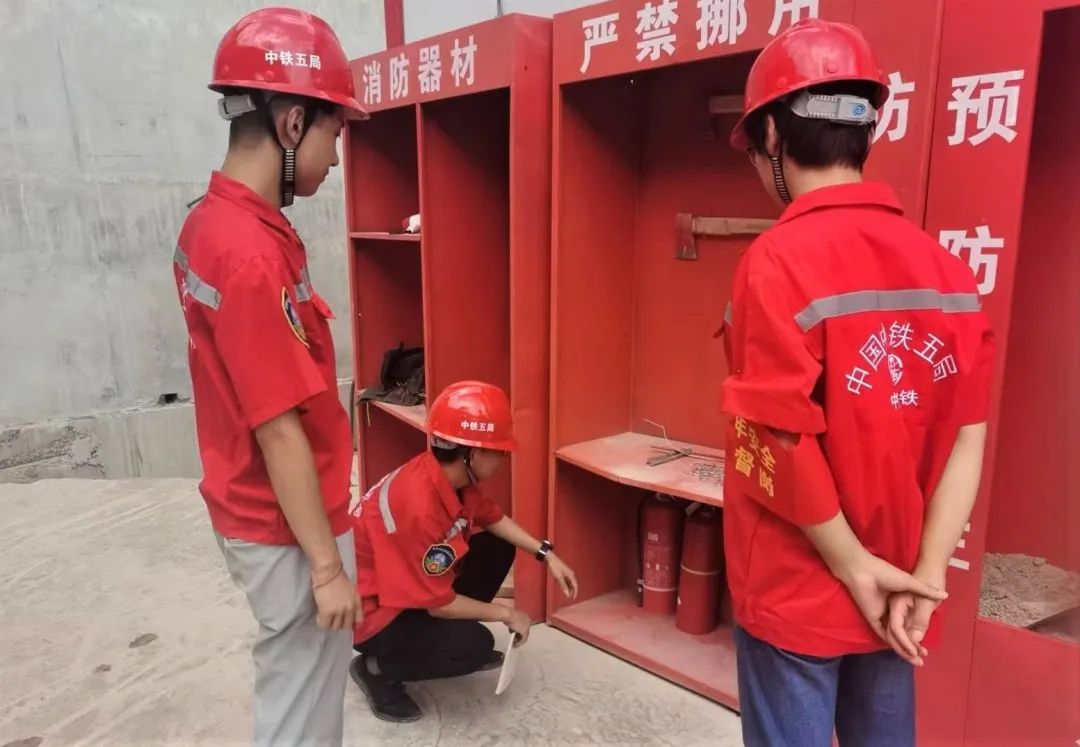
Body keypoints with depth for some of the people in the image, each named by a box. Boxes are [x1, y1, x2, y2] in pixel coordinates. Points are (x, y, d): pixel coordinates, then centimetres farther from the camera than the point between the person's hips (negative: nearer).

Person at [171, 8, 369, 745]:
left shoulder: (209, 222, 3)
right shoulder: (254, 254, -26)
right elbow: (280, 434, -24)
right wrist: (326, 564, -16)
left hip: (251, 510, 9)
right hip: (289, 528, -9)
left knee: (297, 685, 26)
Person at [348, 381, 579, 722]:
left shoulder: (452, 473, -9)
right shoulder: (420, 505, -36)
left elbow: (493, 518, 11)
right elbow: (440, 603, -26)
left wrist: (546, 554, 2)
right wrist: (506, 614, -12)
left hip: (407, 585, 9)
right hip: (370, 611, -9)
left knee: (498, 550, 3)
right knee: (474, 646, -24)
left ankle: (454, 642, 17)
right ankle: (376, 668, -1)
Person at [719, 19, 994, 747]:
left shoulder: (780, 261, -19)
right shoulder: (945, 267, -1)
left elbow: (784, 447, -20)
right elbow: (969, 439, -3)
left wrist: (854, 566, -8)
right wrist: (925, 576, -3)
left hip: (797, 591, -5)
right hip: (895, 591, 6)